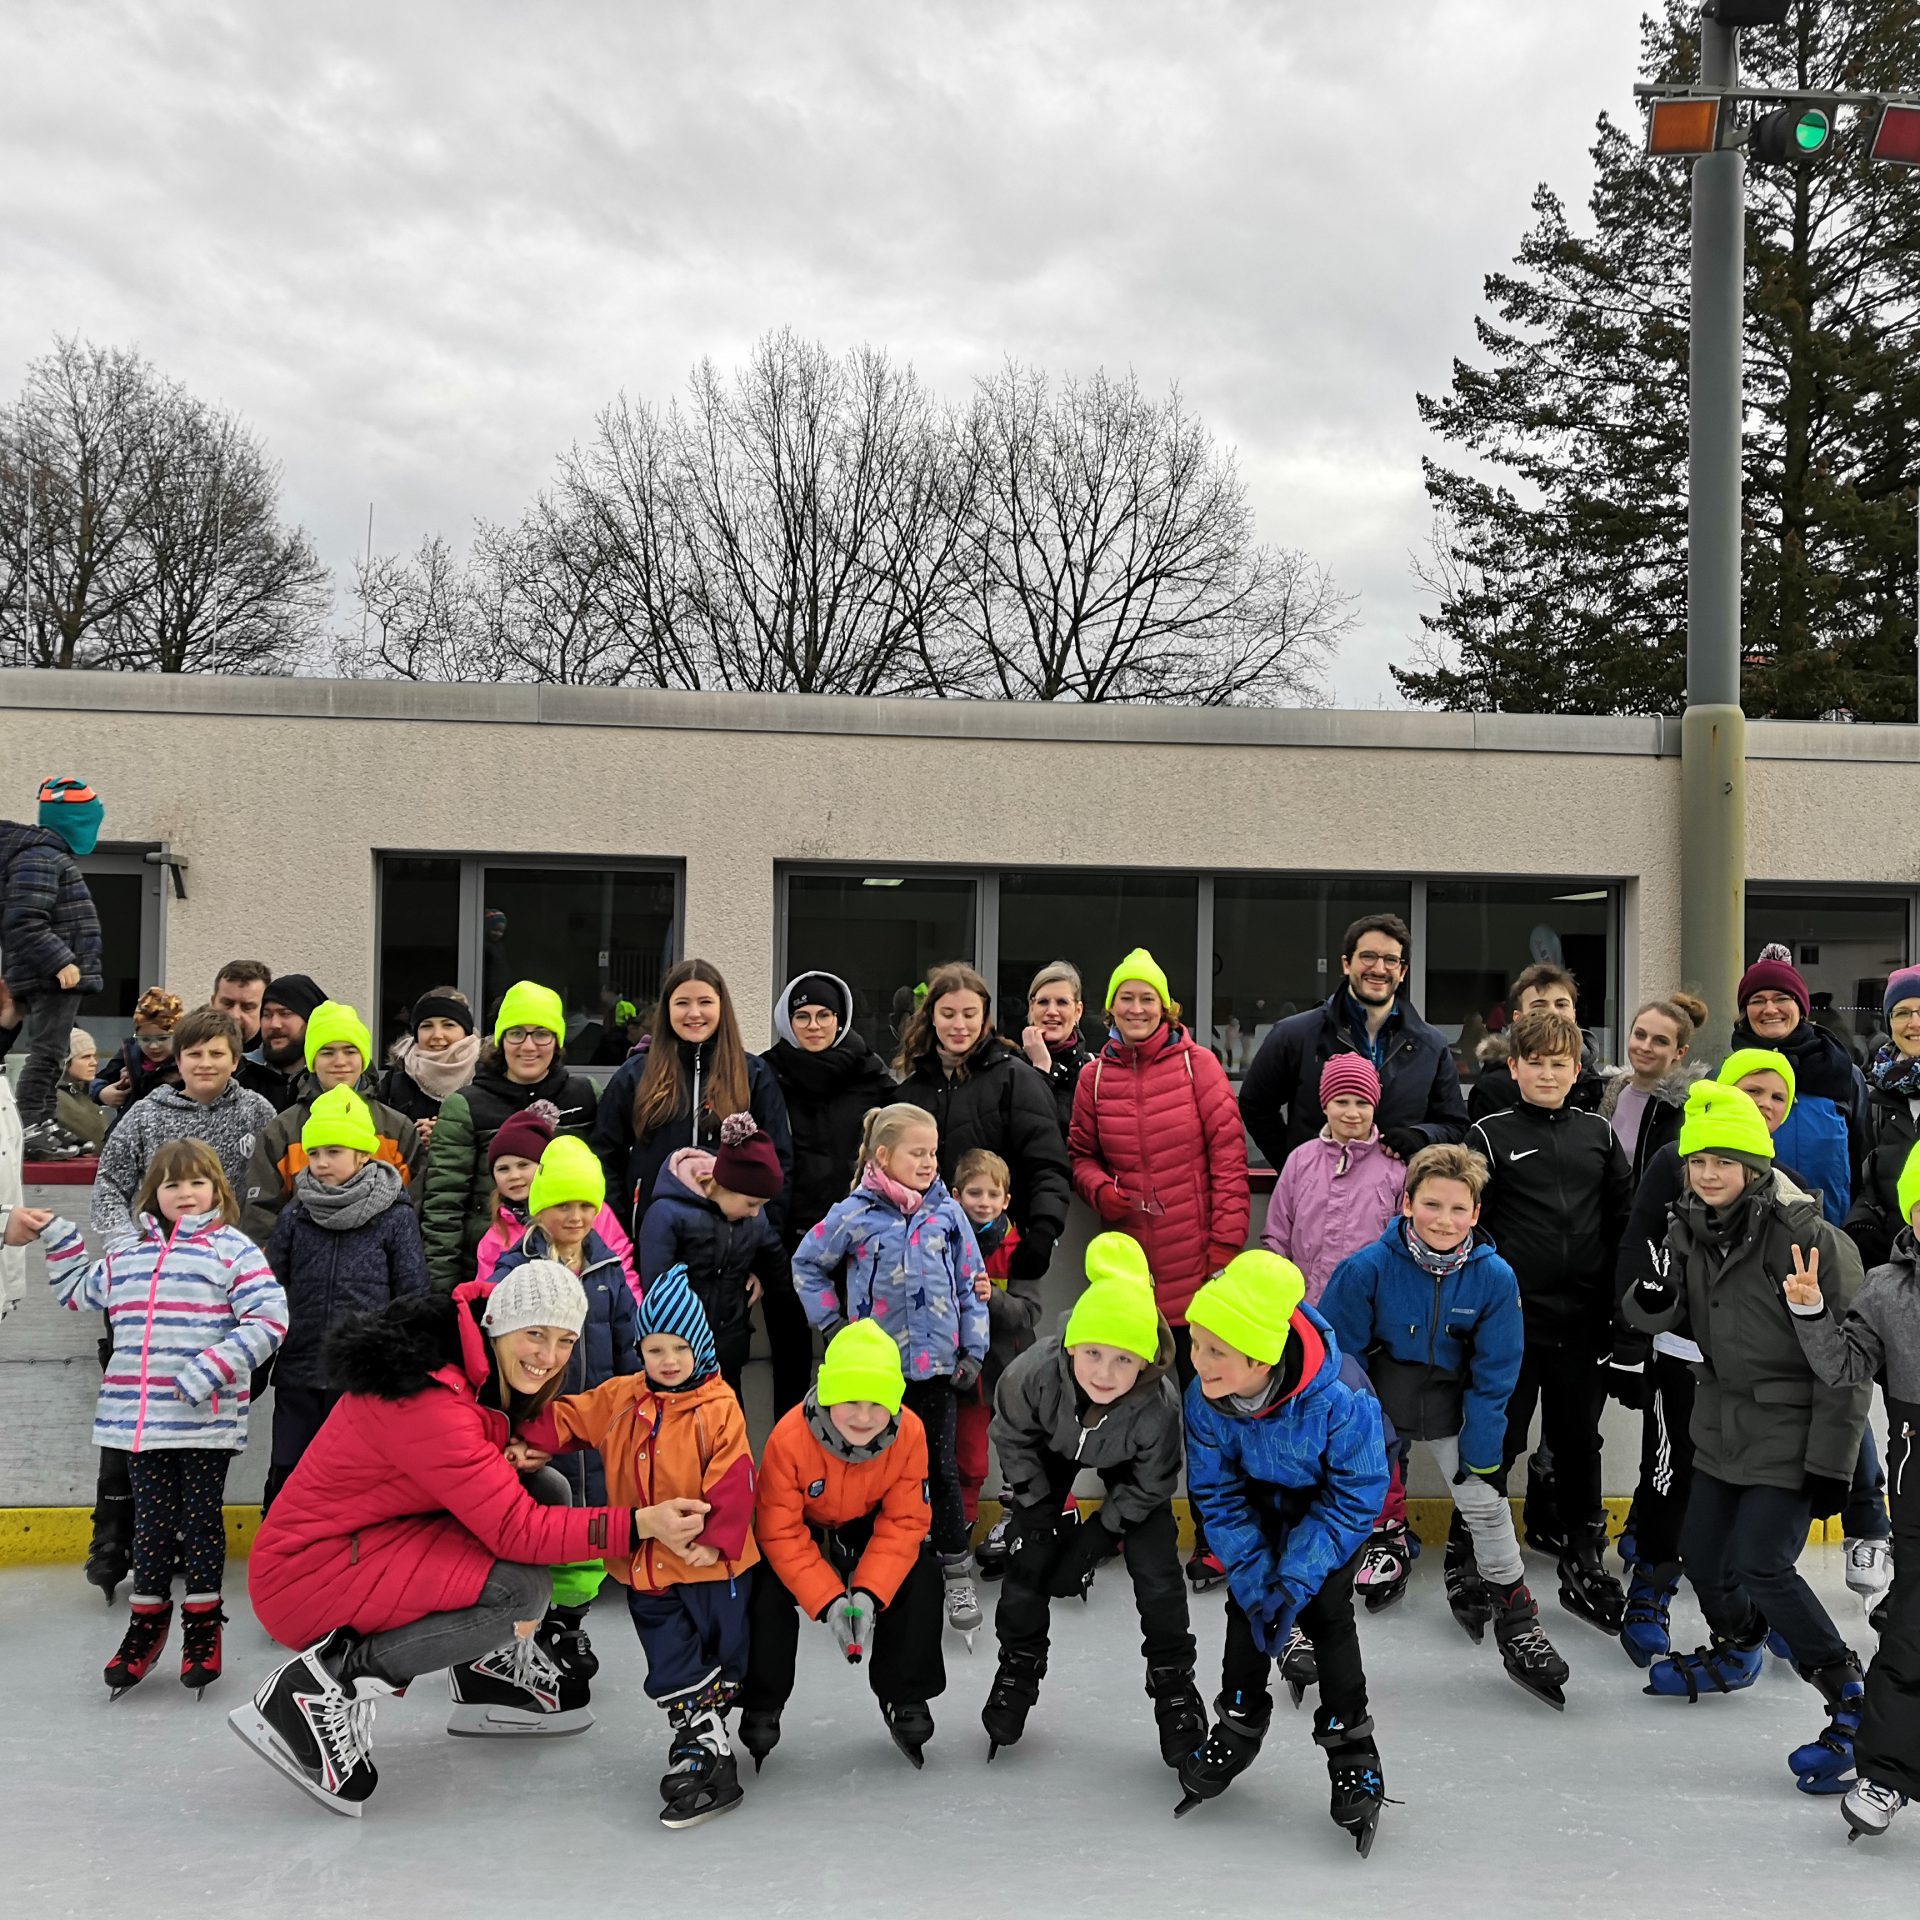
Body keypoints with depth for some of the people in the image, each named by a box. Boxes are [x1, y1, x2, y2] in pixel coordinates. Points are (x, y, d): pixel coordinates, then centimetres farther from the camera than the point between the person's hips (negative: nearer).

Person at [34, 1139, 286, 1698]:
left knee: (201, 1522, 6)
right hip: (141, 1419, 5)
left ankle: (202, 1625, 19)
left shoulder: (235, 1251, -4)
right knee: (151, 1523, 13)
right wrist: (58, 1238, 22)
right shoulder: (126, 1259, 15)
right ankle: (146, 1622, 26)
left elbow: (268, 1321, -13)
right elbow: (77, 1291, 32)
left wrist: (210, 1369, -20)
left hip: (206, 1422, -4)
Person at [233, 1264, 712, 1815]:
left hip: (366, 1541, 10)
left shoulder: (487, 1371, 0)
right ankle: (321, 1688, -14)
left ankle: (488, 1670, 13)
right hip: (305, 1573, -10)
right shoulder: (427, 1400, -29)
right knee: (523, 1589, -24)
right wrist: (639, 1523, -33)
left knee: (548, 1488, 2)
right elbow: (514, 1529, -29)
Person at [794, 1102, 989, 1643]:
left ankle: (957, 1575, 14)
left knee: (940, 1467, 5)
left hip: (937, 1361, 1)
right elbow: (807, 1264, 8)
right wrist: (833, 1325, 2)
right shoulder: (854, 1215, -5)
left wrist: (973, 1350, 3)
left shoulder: (947, 1212, 1)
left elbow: (971, 1282, 6)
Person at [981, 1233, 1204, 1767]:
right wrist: (1043, 1512, -14)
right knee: (1027, 1558, -2)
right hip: (1050, 1448, 1)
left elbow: (1149, 1488, -20)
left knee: (1156, 1570, -8)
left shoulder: (1159, 1405, -41)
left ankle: (1173, 1683, 15)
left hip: (1129, 1465, -1)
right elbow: (1012, 1436, -17)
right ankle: (1019, 1667, 23)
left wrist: (1097, 1535, -20)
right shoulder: (1035, 1372, -41)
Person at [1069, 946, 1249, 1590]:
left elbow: (1228, 1151, -4)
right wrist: (1101, 1189, -8)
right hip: (1132, 1265, 3)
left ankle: (1211, 1539, 13)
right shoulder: (1096, 1076, 5)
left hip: (1196, 1264, -3)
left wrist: (1226, 1240, -9)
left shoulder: (1195, 1064, -2)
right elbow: (1080, 1152, 14)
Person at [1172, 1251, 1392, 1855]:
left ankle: (1350, 1748, 9)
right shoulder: (1204, 1399, -30)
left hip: (1332, 1508, -3)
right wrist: (1255, 1576, -20)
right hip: (1261, 1503, 3)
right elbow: (1218, 1495, -14)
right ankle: (1239, 1724, 22)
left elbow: (1355, 1497, -27)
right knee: (1247, 1604, 1)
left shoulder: (1340, 1398, -41)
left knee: (1327, 1614, -8)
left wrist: (1296, 1578, -27)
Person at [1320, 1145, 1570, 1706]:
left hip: (1450, 1410, 1)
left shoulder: (1495, 1277, -17)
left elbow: (1493, 1376, -8)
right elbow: (1337, 1354, -12)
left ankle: (1518, 1627, 22)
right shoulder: (1368, 1268, -23)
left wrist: (1482, 1455, -7)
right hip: (1375, 1405, -1)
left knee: (1486, 1506, 3)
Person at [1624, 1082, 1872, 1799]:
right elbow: (1666, 1320, 8)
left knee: (1760, 1565, -12)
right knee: (1701, 1551, 15)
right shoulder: (1689, 1228, -1)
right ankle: (1736, 1651, 45)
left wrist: (1830, 1462, -16)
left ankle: (1853, 1706, 4)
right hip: (1722, 1424, 7)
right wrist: (1652, 1300, -18)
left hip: (1791, 1430, -7)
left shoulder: (1809, 1237, -21)